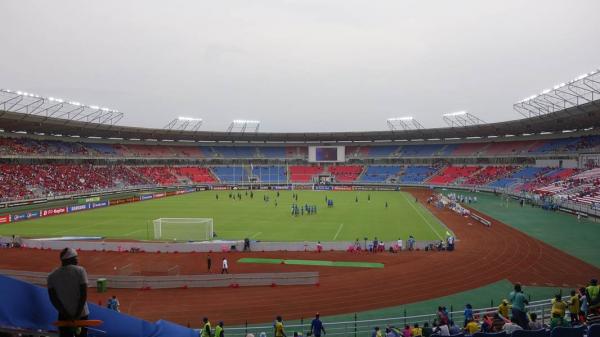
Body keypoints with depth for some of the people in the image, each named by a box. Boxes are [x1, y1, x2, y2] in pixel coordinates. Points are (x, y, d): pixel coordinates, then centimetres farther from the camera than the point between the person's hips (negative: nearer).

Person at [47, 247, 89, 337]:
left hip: (64, 316, 2)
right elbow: (84, 294, -15)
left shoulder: (52, 275, 1)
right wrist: (77, 314, -11)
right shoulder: (80, 271, -9)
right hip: (81, 314, -2)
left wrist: (66, 315, -7)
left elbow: (53, 298, -5)